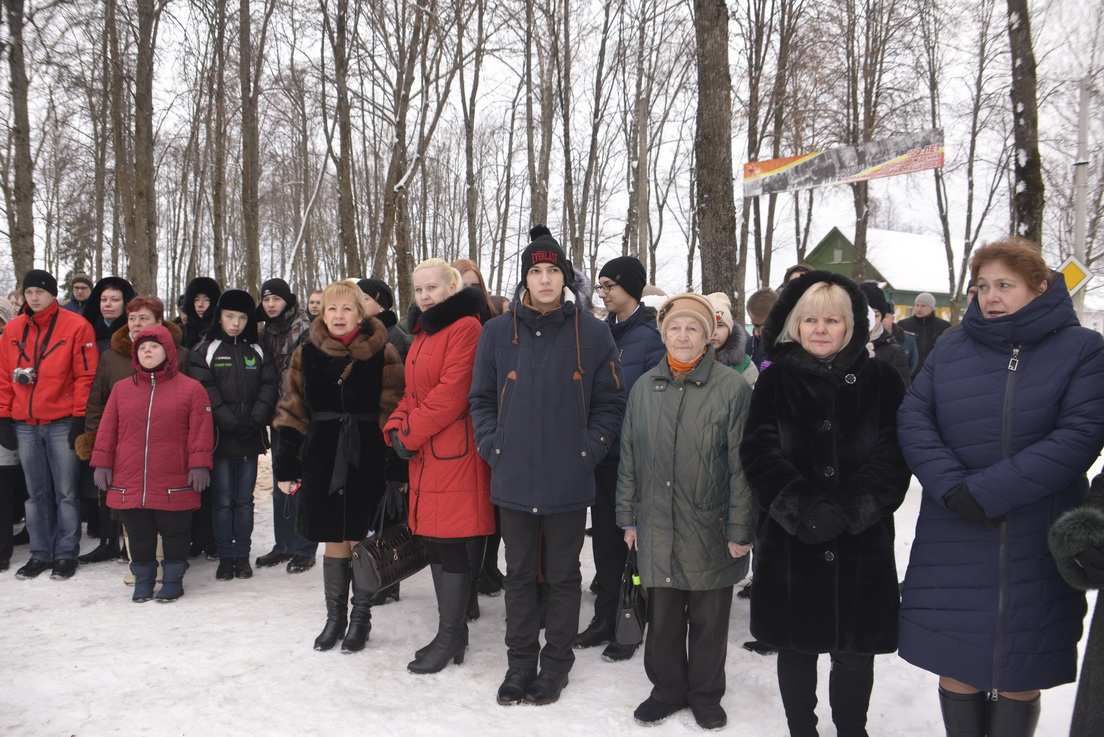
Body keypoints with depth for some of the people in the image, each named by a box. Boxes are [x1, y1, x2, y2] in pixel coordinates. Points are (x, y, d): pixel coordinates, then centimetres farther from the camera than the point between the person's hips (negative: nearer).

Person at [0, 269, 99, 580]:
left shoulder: (76, 326, -5)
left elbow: (86, 375, -7)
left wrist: (80, 418, -10)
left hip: (61, 423, -5)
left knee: (65, 492, 1)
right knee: (36, 493, 11)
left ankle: (66, 554, 10)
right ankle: (40, 553, 19)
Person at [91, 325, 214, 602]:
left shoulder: (190, 388, -3)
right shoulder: (121, 388, 9)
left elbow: (201, 431, -7)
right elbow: (107, 430, 10)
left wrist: (199, 465, -12)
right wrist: (102, 464, 4)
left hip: (174, 484, -3)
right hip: (129, 483, 3)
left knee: (174, 534, 8)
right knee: (139, 536, 13)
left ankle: (173, 579, 22)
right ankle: (143, 579, 28)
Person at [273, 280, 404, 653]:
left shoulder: (382, 354, -1)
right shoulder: (306, 354, 5)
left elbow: (393, 410, -3)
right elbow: (291, 413, 4)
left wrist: (396, 467, -8)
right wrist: (286, 466, 0)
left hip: (367, 458, -2)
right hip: (323, 457, 2)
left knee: (361, 540, 4)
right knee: (334, 541, 9)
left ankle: (361, 618, 20)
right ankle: (335, 617, 24)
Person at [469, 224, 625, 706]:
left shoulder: (592, 334, -3)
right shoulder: (498, 332, 1)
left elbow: (610, 403, 2)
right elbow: (481, 399, 8)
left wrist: (588, 451, -7)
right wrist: (492, 447, -2)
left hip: (569, 482, -1)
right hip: (513, 479, 2)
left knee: (563, 575, 11)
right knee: (519, 574, 14)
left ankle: (556, 663, 27)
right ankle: (520, 661, 28)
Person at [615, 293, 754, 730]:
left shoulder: (732, 389, -8)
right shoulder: (645, 387, 4)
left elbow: (743, 466, -8)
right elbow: (629, 459, 9)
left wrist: (741, 529, -9)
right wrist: (628, 517, 9)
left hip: (711, 531, -3)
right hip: (657, 528, 3)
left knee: (709, 621, 12)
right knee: (662, 618, 14)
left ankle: (705, 694, 32)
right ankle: (667, 688, 33)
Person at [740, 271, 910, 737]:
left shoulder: (881, 380, 3)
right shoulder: (775, 381, 4)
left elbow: (893, 454, -4)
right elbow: (760, 451, -6)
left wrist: (854, 509, -19)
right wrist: (801, 506, -20)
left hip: (862, 541, 0)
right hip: (790, 539, 0)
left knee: (855, 650, 9)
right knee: (796, 646, 12)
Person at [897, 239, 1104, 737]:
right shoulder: (951, 347, 7)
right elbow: (913, 419, 0)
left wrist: (985, 491, -18)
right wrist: (952, 488, -16)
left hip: (1036, 542, -2)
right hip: (952, 539, 2)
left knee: (1020, 674, 8)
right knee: (956, 666, 8)